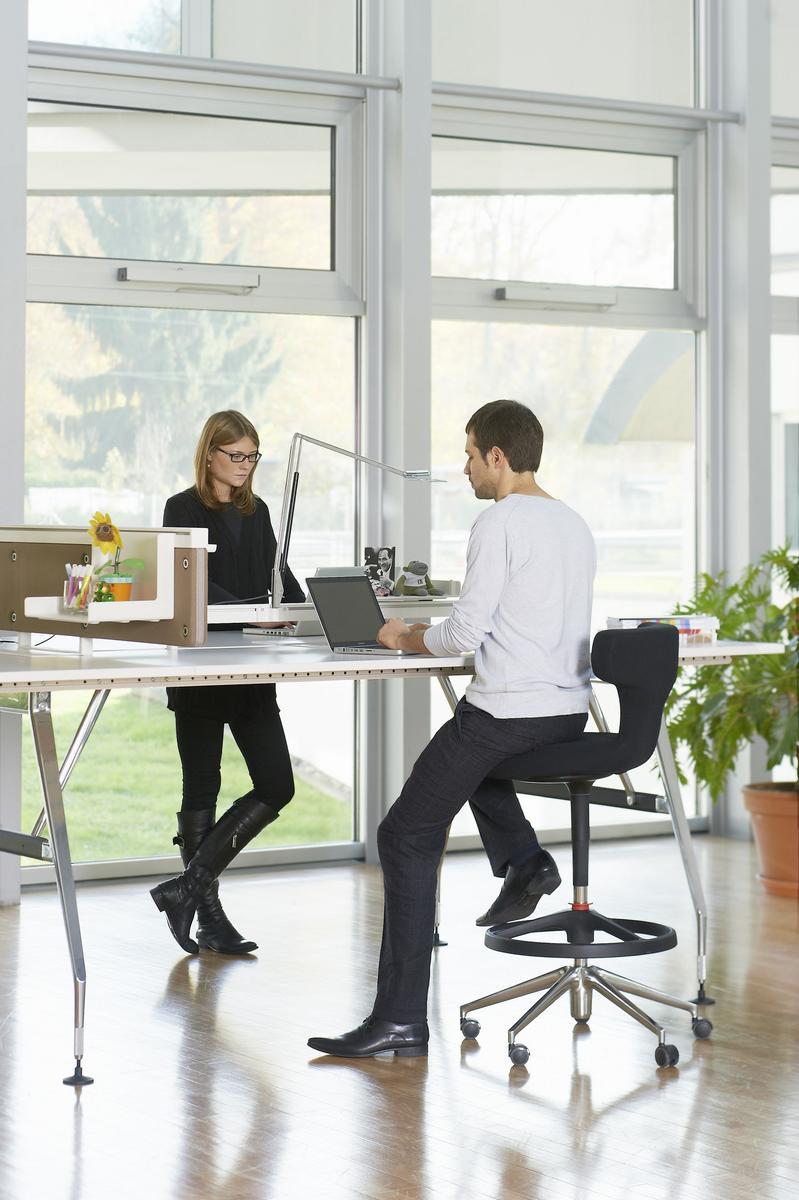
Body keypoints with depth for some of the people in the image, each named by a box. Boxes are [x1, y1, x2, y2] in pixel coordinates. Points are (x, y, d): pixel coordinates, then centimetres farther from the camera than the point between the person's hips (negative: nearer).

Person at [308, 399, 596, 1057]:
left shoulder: (499, 523, -11)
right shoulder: (576, 525, 14)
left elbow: (465, 631, -14)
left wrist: (408, 639, 5)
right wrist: (432, 632, 27)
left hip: (506, 711, -9)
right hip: (571, 714, 9)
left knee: (407, 838, -2)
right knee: (474, 747, 40)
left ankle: (400, 1017, -7)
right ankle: (523, 859, 18)